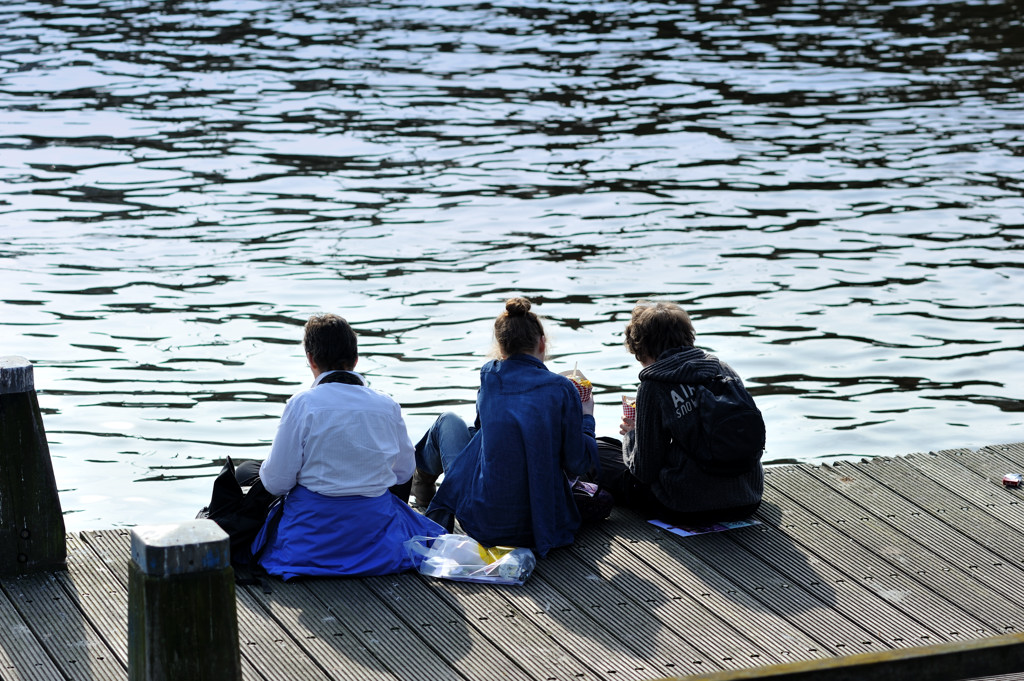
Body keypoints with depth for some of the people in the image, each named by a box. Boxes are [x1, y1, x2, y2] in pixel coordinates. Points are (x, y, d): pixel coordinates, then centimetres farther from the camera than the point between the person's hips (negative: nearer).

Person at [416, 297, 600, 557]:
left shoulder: (489, 377, -4)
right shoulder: (562, 390, -10)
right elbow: (580, 464, -7)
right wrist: (586, 417, 10)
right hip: (541, 523, 0)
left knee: (448, 422, 27)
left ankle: (423, 478, 60)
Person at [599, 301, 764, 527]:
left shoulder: (653, 386, -9)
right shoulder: (723, 368, 5)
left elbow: (645, 470, -7)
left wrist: (631, 435, 16)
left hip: (690, 509, -6)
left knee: (599, 453, 12)